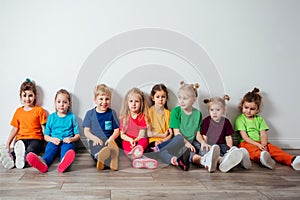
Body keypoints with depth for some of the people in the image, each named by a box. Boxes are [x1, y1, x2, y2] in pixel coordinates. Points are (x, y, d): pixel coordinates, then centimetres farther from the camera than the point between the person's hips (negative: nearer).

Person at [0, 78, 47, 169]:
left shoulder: (39, 110, 8)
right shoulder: (18, 111, 19)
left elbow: (43, 128, 5)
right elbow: (15, 129, 19)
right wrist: (8, 143, 7)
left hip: (36, 139, -2)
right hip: (21, 139, 3)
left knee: (30, 150, -38)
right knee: (17, 149, -34)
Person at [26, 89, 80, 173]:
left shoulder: (71, 117, 12)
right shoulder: (51, 117, 15)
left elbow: (77, 135, 13)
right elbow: (46, 136, 15)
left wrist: (71, 139, -10)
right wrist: (52, 139, -8)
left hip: (67, 142, -1)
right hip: (54, 142, 2)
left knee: (67, 147, -36)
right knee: (51, 147, -33)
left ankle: (64, 163, -70)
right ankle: (44, 162, -65)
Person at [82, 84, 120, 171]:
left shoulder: (112, 113, 11)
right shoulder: (90, 113, 11)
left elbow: (117, 130, 10)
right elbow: (86, 131, 8)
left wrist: (111, 138, -12)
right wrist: (94, 138, -12)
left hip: (108, 140, -1)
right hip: (95, 141, 1)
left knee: (113, 147, -35)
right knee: (96, 148, -35)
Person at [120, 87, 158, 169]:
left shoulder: (142, 117, 5)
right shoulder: (124, 117, 9)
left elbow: (142, 135, -2)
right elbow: (122, 135, 5)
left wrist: (135, 140, -22)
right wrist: (130, 140, -14)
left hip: (139, 141, 0)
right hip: (127, 141, 1)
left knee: (144, 141, -33)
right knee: (126, 147, -32)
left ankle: (137, 150, -64)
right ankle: (143, 159, -55)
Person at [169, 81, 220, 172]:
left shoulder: (197, 113, 9)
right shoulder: (176, 111, -1)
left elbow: (198, 133, 6)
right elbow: (176, 132, -7)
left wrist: (203, 142, -16)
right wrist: (186, 143, -22)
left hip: (192, 141, 4)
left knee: (203, 148, -28)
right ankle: (204, 160, -66)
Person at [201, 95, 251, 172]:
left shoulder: (226, 122, 10)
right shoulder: (206, 121, 3)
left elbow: (228, 138, 8)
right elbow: (204, 137, 1)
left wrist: (230, 148, -7)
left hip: (221, 145, 4)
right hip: (209, 145, -4)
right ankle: (222, 160, -64)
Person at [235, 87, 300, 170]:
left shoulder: (260, 119, 17)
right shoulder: (240, 119, 3)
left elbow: (263, 134, 5)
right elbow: (244, 136, -7)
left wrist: (263, 144, -17)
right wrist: (257, 144, -19)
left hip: (260, 143, 5)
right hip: (247, 143, -5)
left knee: (274, 148, -23)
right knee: (254, 150, -38)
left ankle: (292, 160, -44)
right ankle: (262, 157, -72)